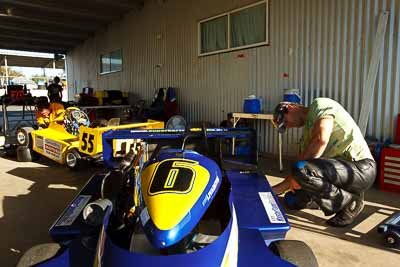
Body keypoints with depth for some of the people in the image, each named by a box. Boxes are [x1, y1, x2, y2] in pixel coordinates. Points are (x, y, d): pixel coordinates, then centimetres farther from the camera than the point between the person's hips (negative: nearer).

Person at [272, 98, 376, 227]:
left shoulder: (319, 104, -4)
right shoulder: (307, 130, 19)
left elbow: (321, 139, -24)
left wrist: (297, 176, -16)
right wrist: (274, 190, 12)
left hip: (361, 167, -8)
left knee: (302, 170, -28)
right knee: (292, 199, 5)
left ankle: (351, 202, -6)